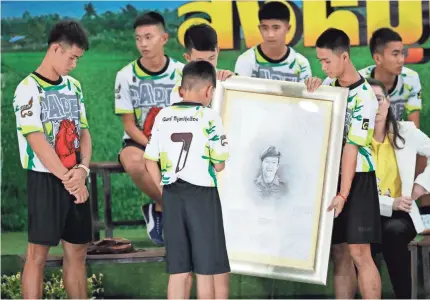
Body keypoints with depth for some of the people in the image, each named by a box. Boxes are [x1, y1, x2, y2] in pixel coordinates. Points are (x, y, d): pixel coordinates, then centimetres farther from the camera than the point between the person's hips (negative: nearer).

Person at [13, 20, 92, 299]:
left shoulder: (74, 87, 12)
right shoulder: (29, 89, -10)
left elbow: (83, 132, 10)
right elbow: (37, 142, -16)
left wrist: (82, 169, -9)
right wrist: (68, 179, -15)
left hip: (75, 180, 7)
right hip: (45, 180, -7)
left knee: (77, 250, 9)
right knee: (39, 252, -6)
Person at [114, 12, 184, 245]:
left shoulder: (180, 72, -1)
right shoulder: (126, 76, -4)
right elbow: (129, 124, -5)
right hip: (139, 142, -1)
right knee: (133, 161, -37)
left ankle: (159, 208, -5)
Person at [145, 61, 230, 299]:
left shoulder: (163, 116, 6)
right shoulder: (209, 117, -8)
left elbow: (150, 161, 7)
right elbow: (219, 165, -8)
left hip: (171, 195, 5)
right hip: (202, 194, -5)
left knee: (178, 270, 9)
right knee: (207, 267, 4)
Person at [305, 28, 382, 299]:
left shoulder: (364, 97, -15)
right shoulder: (329, 85, 7)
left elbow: (351, 147, -19)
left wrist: (343, 194, -22)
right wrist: (310, 92, -4)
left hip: (356, 178, -7)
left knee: (359, 253, -12)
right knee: (339, 253, 7)